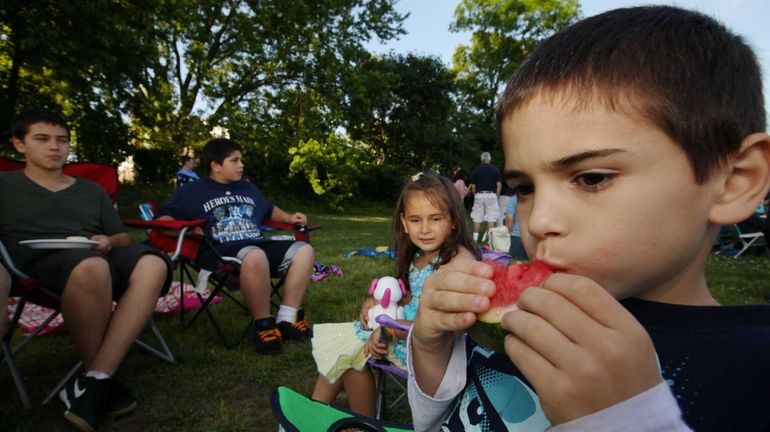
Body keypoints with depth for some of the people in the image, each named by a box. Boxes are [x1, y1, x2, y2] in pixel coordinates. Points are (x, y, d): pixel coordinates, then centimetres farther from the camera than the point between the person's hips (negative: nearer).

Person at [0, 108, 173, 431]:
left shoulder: (92, 191, 28)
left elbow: (124, 238, 26)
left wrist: (110, 243, 2)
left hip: (98, 257, 4)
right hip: (41, 260, -3)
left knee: (152, 266, -32)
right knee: (91, 268, -40)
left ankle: (93, 381, -32)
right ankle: (105, 379, -22)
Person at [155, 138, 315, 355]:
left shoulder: (248, 188, 28)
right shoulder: (193, 191, 11)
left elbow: (269, 210, 41)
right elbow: (162, 219, 5)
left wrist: (289, 218, 22)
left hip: (259, 245, 7)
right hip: (221, 252, -6)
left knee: (304, 250, -16)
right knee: (255, 257, -42)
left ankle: (286, 319, -17)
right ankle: (263, 325, -23)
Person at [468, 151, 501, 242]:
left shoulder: (476, 170, 3)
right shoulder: (495, 170, 3)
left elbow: (473, 186, 3)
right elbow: (499, 185, 0)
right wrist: (496, 196, 8)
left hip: (479, 195, 1)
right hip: (491, 195, -1)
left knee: (477, 219, 5)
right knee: (491, 218, 0)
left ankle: (475, 239, 7)